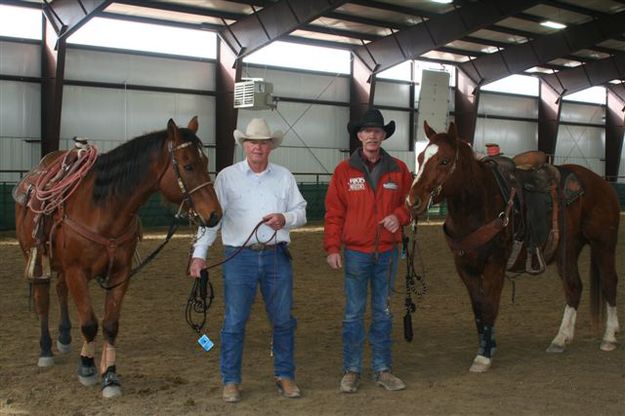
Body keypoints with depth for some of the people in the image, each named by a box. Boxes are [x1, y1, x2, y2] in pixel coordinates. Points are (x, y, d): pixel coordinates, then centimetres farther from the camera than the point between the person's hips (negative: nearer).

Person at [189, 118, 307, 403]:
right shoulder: (227, 177, 1)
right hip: (240, 256, -2)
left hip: (277, 256, 2)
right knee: (234, 322, 2)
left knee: (283, 320, 9)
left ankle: (285, 376, 23)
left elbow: (301, 212, 9)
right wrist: (199, 254, -11)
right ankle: (230, 381, 15)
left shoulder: (284, 176, 8)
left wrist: (285, 219, -14)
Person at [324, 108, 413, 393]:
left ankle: (382, 369, 22)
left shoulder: (398, 169, 4)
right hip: (356, 252, -2)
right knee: (354, 313, 5)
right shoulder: (344, 171, -3)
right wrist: (332, 248, -9)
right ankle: (351, 370, 16)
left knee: (382, 312, 12)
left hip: (387, 252, 2)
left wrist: (399, 216, -10)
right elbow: (333, 212, -4)